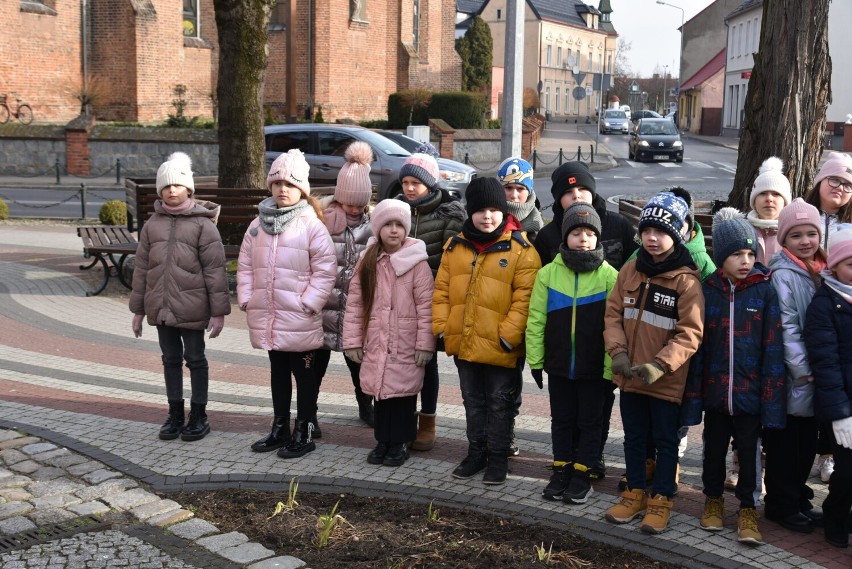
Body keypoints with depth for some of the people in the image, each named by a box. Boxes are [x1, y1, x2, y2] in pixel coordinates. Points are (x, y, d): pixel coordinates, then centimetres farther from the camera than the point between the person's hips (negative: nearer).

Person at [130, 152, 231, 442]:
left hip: (191, 307, -4)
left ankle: (198, 417, 19)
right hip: (161, 307, 4)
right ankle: (175, 415, 26)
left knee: (195, 359, 7)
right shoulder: (152, 225, 7)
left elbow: (215, 270, -8)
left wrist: (218, 311, -11)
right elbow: (141, 268, 11)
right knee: (171, 359, 14)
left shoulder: (203, 224, -7)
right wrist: (138, 309, 11)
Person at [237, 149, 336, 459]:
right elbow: (245, 266, 11)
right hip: (267, 317, 6)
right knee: (278, 372, 18)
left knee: (305, 375, 6)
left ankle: (304, 433, 16)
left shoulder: (312, 226, -10)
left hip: (300, 319, -6)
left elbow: (325, 270, -12)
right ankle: (280, 428, 31)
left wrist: (309, 303, -15)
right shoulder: (258, 225, 6)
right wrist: (246, 299, 2)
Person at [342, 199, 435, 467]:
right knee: (381, 391, 10)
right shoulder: (368, 261, 5)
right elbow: (355, 303, 5)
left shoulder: (416, 263, -7)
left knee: (403, 391, 3)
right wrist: (352, 341, 1)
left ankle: (399, 443, 17)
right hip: (376, 343, 3)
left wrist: (424, 344, -11)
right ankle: (383, 440, 24)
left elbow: (426, 306, -8)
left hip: (406, 345, -3)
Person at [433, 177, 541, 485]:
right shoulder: (455, 246, 5)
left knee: (499, 404, 10)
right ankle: (476, 452, 33)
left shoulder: (521, 249, -9)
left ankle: (498, 457, 24)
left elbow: (523, 297, -13)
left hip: (498, 347, -4)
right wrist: (441, 328, 1)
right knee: (473, 401, 19)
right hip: (463, 343, 5)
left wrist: (508, 335, -17)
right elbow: (442, 290, 8)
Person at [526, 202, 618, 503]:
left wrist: (611, 368, -10)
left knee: (590, 421, 10)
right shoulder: (548, 273, -3)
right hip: (558, 365, 2)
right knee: (561, 419, 15)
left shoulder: (609, 276, -8)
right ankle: (561, 470, 28)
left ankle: (582, 474, 23)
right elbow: (536, 321, 1)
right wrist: (535, 360, 0)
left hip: (593, 368, -2)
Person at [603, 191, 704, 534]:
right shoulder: (630, 271, 3)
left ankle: (661, 500, 24)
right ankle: (635, 493, 33)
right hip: (629, 376, 5)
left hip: (667, 380, -4)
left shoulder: (686, 280, -12)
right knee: (634, 437, 17)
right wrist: (618, 352, -11)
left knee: (665, 440, 10)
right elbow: (613, 314, 5)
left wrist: (659, 365, -22)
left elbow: (690, 333, -14)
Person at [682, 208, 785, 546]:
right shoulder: (707, 291, -1)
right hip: (715, 391, 2)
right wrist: (693, 396, -2)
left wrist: (771, 395, -12)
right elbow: (696, 347, 1)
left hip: (751, 392, -2)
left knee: (749, 451, 7)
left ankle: (748, 509, 23)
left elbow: (773, 348, -7)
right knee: (714, 449, 16)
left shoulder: (765, 291, -6)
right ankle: (713, 500, 35)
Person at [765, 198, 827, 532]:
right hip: (791, 379, -7)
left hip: (817, 378, 7)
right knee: (784, 445, 4)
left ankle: (799, 500, 28)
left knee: (807, 444, 15)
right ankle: (781, 505, 16)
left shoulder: (822, 273, 11)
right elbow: (786, 328, -17)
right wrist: (804, 371, -17)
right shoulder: (783, 275, -12)